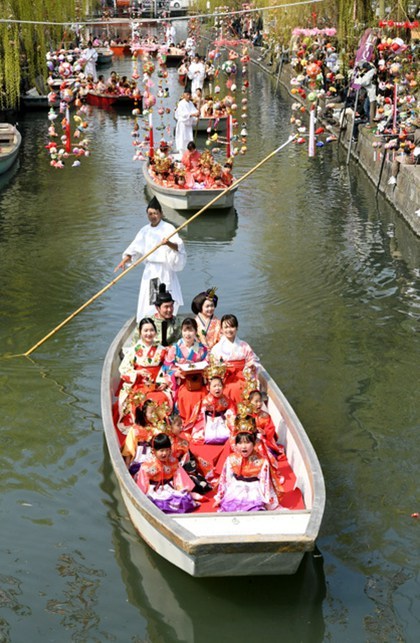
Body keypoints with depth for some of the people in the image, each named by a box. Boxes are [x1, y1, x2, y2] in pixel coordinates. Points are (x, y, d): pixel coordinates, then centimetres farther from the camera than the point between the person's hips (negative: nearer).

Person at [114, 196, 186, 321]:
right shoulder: (145, 230, 11)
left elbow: (178, 246, -18)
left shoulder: (168, 228, -6)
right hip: (150, 269, 5)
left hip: (164, 269, -5)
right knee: (147, 302, 5)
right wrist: (124, 261, -4)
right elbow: (134, 248, 10)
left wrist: (169, 243, -39)